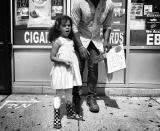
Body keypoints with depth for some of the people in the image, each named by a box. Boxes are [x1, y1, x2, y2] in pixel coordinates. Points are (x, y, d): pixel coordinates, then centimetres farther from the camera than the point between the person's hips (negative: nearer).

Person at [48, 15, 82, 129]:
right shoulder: (58, 41, -11)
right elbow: (52, 57, -14)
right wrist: (63, 61, -24)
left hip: (70, 70, 7)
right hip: (61, 70, -7)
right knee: (59, 94, 1)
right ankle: (57, 117, 11)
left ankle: (70, 112, 35)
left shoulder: (71, 41, 9)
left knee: (69, 93, 19)